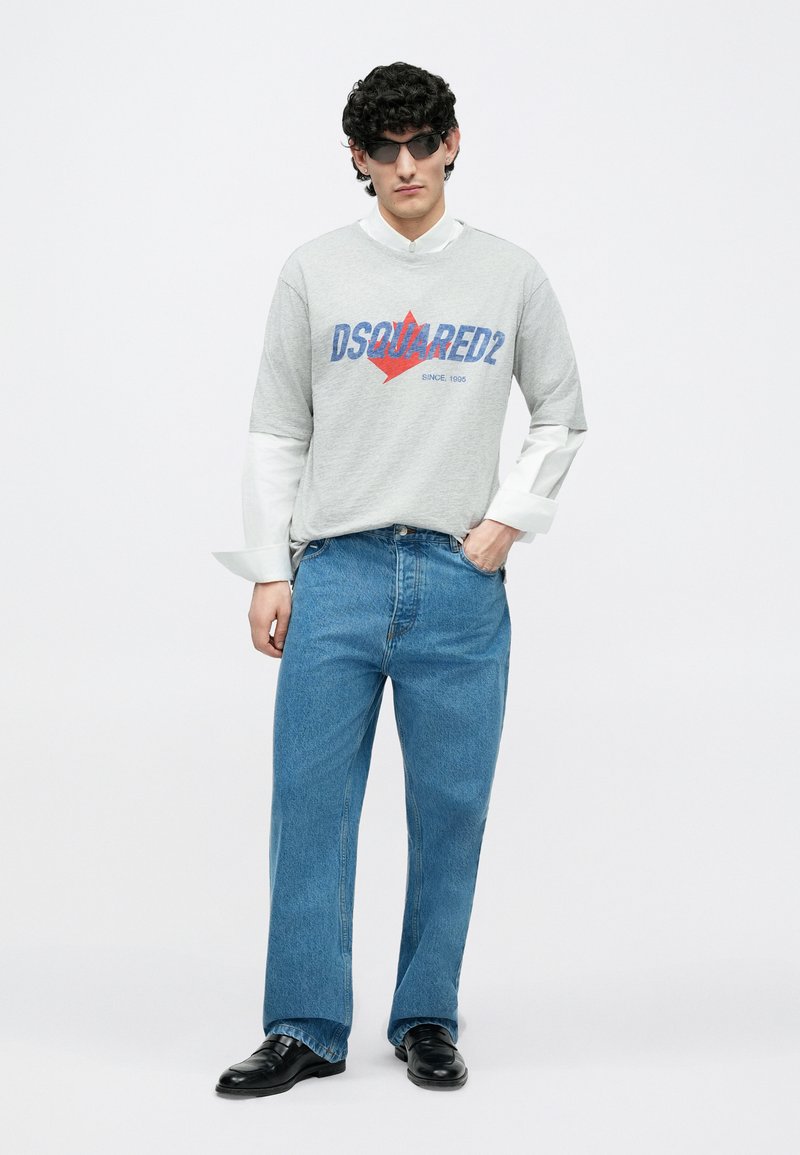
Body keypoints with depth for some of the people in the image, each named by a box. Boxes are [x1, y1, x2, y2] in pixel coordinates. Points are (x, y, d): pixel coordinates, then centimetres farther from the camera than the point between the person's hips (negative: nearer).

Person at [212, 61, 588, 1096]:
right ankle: (307, 1030, 9)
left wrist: (509, 520, 2)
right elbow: (276, 433, 7)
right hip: (335, 579, 0)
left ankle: (427, 1020, 18)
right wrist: (269, 573, 2)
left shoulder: (511, 275, 8)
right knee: (311, 807, -1)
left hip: (460, 584, 1)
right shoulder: (314, 273, 6)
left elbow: (562, 416, 15)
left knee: (450, 811, 4)